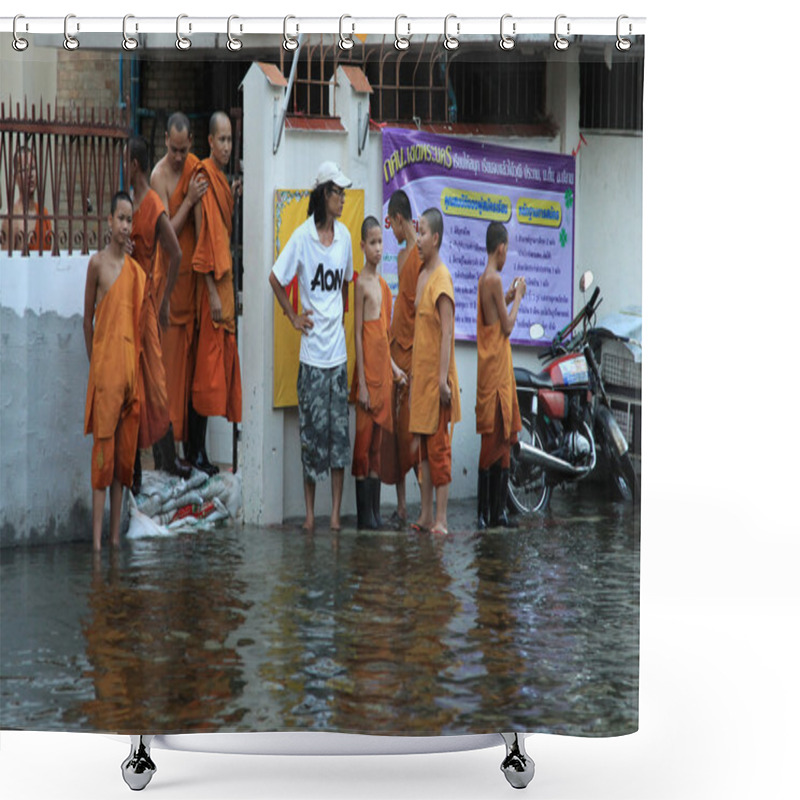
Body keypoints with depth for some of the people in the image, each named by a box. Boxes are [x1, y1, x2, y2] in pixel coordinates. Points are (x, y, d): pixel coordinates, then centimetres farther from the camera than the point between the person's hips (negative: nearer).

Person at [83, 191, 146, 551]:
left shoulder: (135, 270, 14)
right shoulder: (97, 263, -1)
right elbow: (88, 319, 2)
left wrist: (135, 366, 11)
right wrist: (94, 363, 2)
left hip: (130, 366, 5)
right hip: (104, 364, -5)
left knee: (124, 451, 6)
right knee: (103, 447, -8)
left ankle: (116, 532, 11)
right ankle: (96, 534, -7)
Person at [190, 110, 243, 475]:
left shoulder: (222, 178, 15)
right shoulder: (204, 177, -14)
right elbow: (205, 237, -19)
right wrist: (214, 293, -22)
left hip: (225, 274, 10)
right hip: (211, 281, -10)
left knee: (219, 358, 10)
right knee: (207, 358, -7)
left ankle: (200, 448, 14)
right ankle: (196, 451, -2)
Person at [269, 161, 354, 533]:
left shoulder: (344, 236, 7)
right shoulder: (302, 237, -7)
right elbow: (275, 279, -1)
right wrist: (293, 317, 0)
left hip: (338, 349, 4)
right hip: (312, 351, -4)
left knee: (339, 430, 3)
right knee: (312, 430, 0)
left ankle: (336, 512, 8)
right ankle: (309, 512, 10)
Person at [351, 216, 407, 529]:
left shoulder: (382, 283, 14)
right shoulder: (362, 283, -9)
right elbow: (358, 333, -12)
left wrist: (393, 366, 15)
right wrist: (361, 382, -15)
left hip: (383, 366, 8)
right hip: (367, 367, -8)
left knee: (377, 443, 10)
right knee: (363, 440, -3)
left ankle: (375, 511, 14)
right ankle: (364, 513, 0)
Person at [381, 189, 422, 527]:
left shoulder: (420, 256, -14)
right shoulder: (402, 255, 16)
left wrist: (412, 358, -20)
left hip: (414, 351, -9)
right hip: (397, 348, 9)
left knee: (410, 429, -9)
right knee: (396, 427, 9)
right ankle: (401, 506, 13)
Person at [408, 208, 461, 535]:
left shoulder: (442, 278, -14)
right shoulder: (421, 277, 12)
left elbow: (447, 333, -18)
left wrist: (443, 377, -22)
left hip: (436, 377, -9)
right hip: (420, 376, 9)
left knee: (438, 448, -6)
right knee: (423, 448, 11)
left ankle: (441, 520, -3)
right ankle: (426, 515, 16)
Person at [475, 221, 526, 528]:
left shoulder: (483, 280, 11)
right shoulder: (494, 279, -16)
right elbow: (507, 326, -12)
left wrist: (507, 298, 20)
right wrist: (517, 298, 0)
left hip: (488, 367, 9)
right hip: (497, 368, -9)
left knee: (493, 439, 10)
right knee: (498, 438, -5)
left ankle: (491, 513, 12)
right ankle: (494, 513, -1)